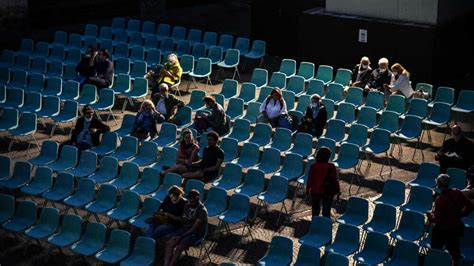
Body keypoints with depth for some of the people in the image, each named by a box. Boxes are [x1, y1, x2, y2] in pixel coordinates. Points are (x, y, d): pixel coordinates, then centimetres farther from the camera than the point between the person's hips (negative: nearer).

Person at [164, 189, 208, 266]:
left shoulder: (202, 211, -18)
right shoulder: (187, 206, 5)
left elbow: (194, 228, -20)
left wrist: (181, 236, -21)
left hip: (196, 233, -6)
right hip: (185, 228, 6)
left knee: (179, 247, -28)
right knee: (169, 243, -20)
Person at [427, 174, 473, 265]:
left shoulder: (440, 200, -29)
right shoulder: (457, 193, -11)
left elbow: (438, 220, -25)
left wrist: (430, 216, -6)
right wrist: (460, 214, 10)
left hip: (441, 231, -6)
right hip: (456, 229, 6)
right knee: (454, 250, 23)